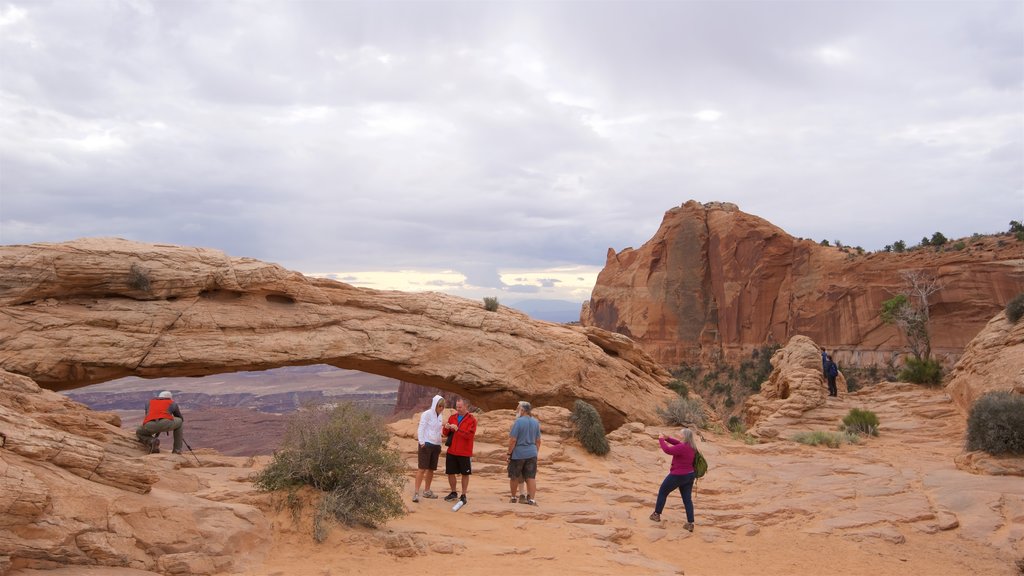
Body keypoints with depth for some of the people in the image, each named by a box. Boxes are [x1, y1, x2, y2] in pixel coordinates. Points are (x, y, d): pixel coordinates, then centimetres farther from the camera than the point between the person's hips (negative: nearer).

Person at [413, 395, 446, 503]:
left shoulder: (440, 417, 13)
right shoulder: (426, 414, -7)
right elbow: (421, 429, -11)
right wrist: (422, 442, -17)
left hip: (436, 445, 7)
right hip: (426, 444, -7)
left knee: (431, 469, 10)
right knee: (422, 468, -10)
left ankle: (427, 491, 20)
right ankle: (416, 492, -10)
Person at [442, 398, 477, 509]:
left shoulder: (471, 420, -8)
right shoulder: (452, 417, 7)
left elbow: (470, 435, -18)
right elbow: (446, 434, 12)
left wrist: (457, 429, -25)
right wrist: (447, 428, -10)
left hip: (465, 453, -4)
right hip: (451, 451, 4)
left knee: (465, 474, 5)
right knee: (450, 472, 9)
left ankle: (463, 495, 17)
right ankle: (453, 493, 26)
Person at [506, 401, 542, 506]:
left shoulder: (518, 422, -14)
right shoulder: (535, 422, 5)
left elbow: (513, 440, -15)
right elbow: (538, 441, 11)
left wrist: (509, 453, -8)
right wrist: (536, 452, 20)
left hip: (518, 454, -4)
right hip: (532, 454, 5)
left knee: (514, 477, 11)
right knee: (531, 477, 5)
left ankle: (513, 498, 23)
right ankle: (531, 499, 1)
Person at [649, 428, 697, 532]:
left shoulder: (682, 448, -26)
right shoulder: (692, 447, 2)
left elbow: (667, 450, -24)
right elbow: (678, 444, 16)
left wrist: (661, 439, -11)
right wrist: (668, 438, 7)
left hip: (678, 476, -8)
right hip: (689, 475, 8)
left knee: (662, 492, 13)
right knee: (687, 499, 10)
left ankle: (656, 514, 25)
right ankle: (690, 524, 6)